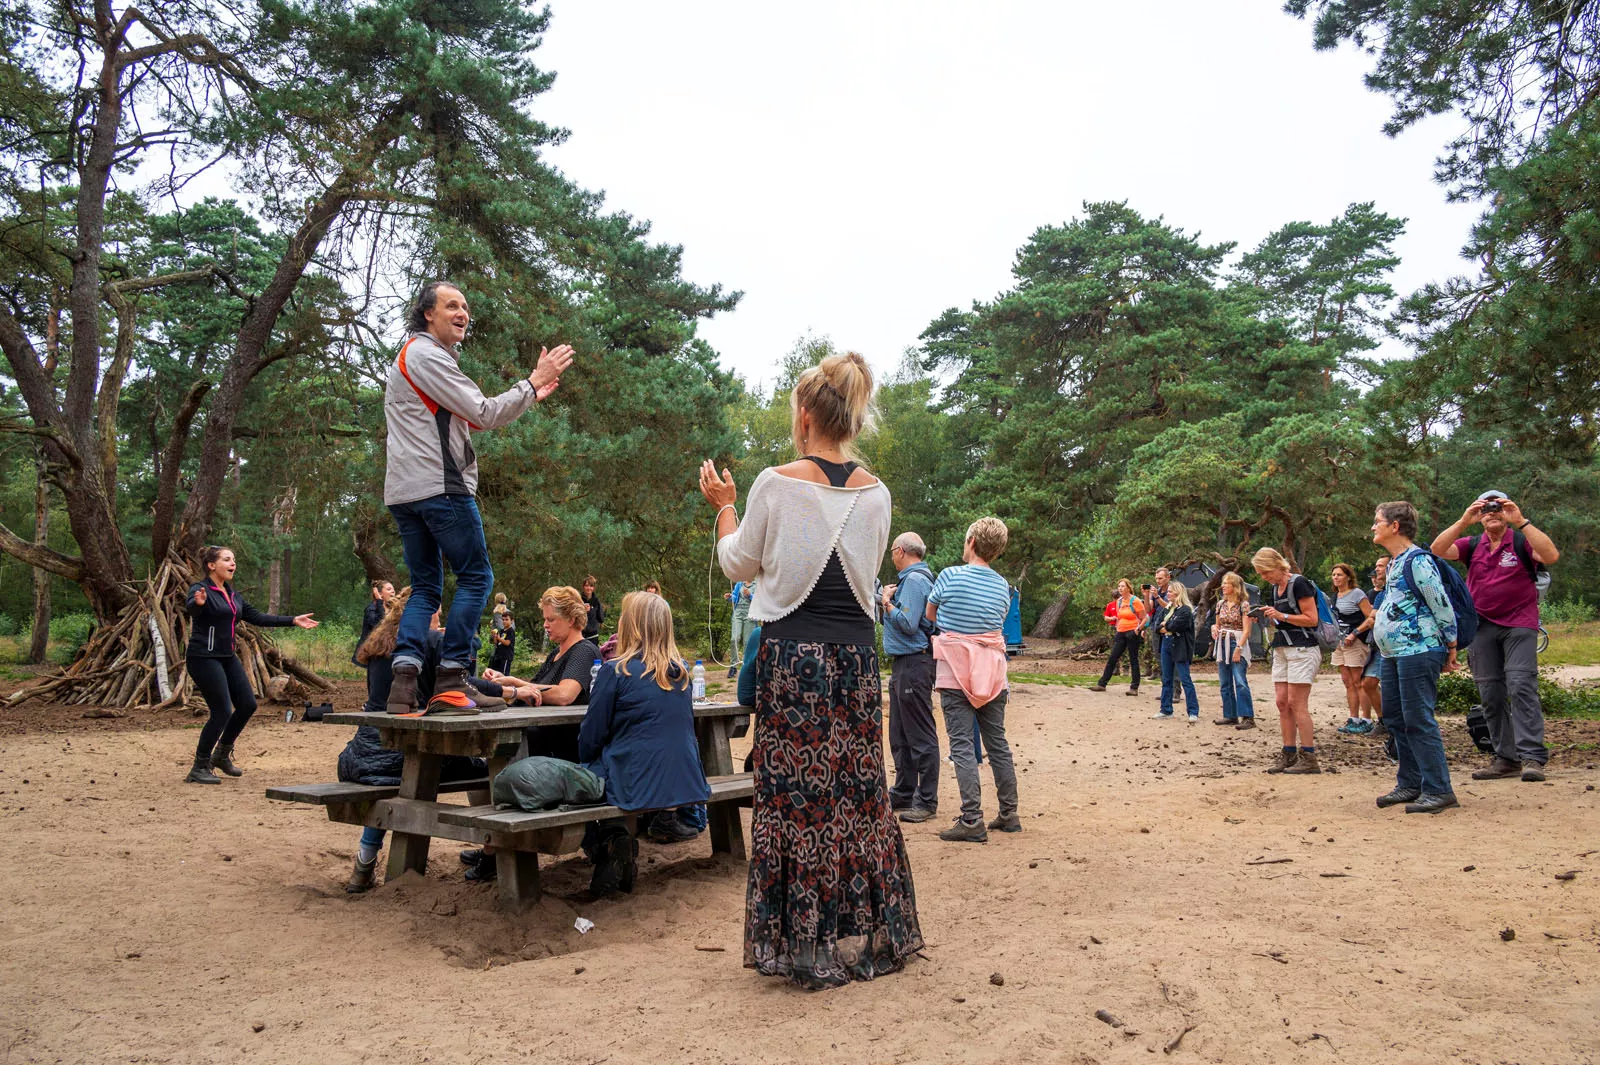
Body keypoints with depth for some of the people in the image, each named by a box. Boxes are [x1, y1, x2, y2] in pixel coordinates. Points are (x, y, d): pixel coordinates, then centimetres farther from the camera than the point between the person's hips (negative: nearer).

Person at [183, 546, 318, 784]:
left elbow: (257, 617, 18)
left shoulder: (233, 595, 15)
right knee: (222, 712, -11)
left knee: (247, 704, 7)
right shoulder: (201, 589, -10)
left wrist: (292, 620, 14)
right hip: (204, 658, -9)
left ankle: (221, 755, 26)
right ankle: (199, 769, 2)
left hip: (227, 657, 9)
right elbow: (190, 606, -32)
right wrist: (198, 603, -57)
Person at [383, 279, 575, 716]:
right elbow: (483, 414, -11)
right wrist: (534, 381, -4)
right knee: (476, 578, -5)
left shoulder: (416, 355, 26)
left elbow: (470, 419, 23)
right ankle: (450, 684, -7)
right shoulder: (426, 354, -6)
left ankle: (403, 684, -2)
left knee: (425, 586, 9)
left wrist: (530, 395, 18)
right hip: (439, 485, -10)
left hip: (405, 492, 10)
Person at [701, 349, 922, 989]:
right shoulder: (876, 494, 2)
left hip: (792, 655, -4)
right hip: (856, 654, 4)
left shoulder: (776, 485, -9)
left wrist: (724, 507, 20)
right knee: (859, 791, 12)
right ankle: (870, 937, 23)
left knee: (796, 797, 4)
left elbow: (739, 564, 3)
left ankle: (809, 948, 12)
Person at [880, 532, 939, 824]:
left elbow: (908, 623, -22)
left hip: (914, 662, -11)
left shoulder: (915, 580, -13)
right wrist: (889, 599, 4)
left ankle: (927, 802, 1)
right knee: (900, 735, 16)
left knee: (921, 736, -5)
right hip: (903, 662, 11)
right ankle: (904, 794, 25)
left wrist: (887, 603, -8)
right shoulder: (908, 578, 18)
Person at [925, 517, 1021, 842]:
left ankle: (972, 821, -9)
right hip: (991, 671, 5)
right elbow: (998, 620, 10)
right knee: (997, 742, 12)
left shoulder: (950, 575, -8)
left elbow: (930, 614, 6)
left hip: (955, 671, -5)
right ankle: (1009, 814, 20)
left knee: (962, 744, -5)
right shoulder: (1003, 585, 5)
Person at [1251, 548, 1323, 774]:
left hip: (1302, 648, -8)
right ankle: (1289, 754, 7)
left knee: (1296, 703, -10)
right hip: (1281, 649, 9)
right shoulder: (1273, 588, 15)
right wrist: (1267, 615, 5)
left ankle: (1308, 758, -6)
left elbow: (1311, 619, -14)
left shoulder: (1298, 583, -11)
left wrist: (1281, 615, -18)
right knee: (1282, 702, 4)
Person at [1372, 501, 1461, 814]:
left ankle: (1439, 791, -1)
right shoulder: (1394, 563, 16)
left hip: (1418, 653, -10)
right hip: (1394, 653, 10)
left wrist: (1450, 649, -10)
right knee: (1394, 718, 14)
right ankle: (1410, 785, 23)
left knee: (1419, 721, -8)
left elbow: (1442, 605, -15)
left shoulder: (1417, 560, -14)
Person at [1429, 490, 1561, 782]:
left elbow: (1552, 556, -20)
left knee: (1521, 686, -15)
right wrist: (1463, 521, -14)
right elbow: (1438, 550, -6)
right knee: (1491, 694, 6)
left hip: (1519, 624, -4)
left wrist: (1521, 521, -22)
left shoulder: (1522, 542, -1)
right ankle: (1506, 758, 13)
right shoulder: (1472, 546, 8)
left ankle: (1532, 757, -15)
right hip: (1483, 625, 4)